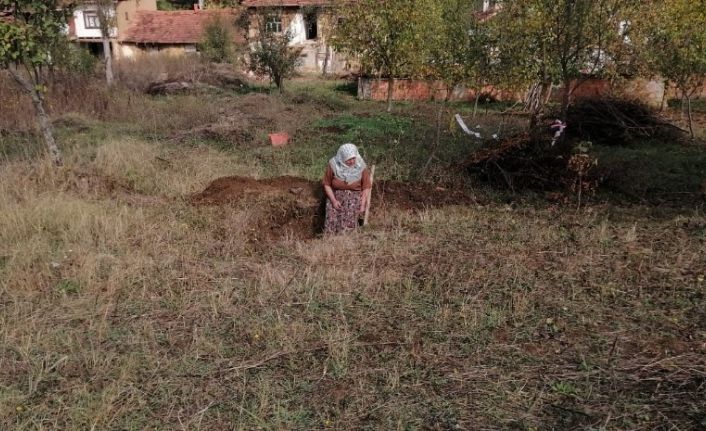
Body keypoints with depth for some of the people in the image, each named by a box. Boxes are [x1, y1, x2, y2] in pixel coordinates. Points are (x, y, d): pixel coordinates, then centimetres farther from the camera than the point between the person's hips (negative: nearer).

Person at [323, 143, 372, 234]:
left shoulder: (361, 166, -8)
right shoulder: (333, 165, -10)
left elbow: (366, 187, 0)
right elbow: (327, 184, -1)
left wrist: (363, 205, -6)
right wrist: (333, 200, -10)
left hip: (354, 196, 0)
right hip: (335, 195, 0)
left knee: (349, 220, -23)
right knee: (331, 219, -21)